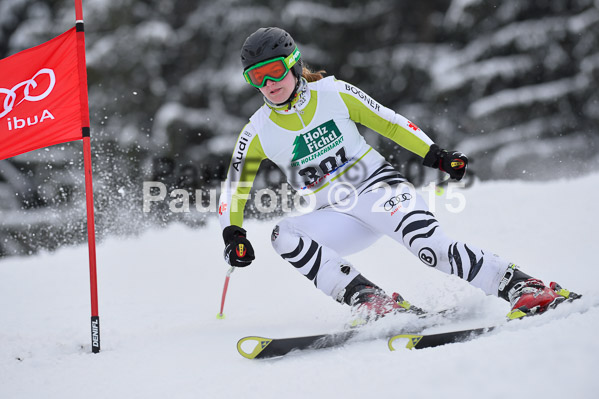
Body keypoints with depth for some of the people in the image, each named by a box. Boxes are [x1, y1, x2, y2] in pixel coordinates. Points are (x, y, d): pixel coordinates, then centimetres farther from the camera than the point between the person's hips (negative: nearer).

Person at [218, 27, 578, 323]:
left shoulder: (333, 93, -4)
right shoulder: (258, 133, 0)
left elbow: (389, 122, 3)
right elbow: (234, 187, 5)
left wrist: (435, 155, -3)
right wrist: (233, 234, -11)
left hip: (378, 187, -3)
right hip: (336, 217, 3)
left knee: (430, 245, -29)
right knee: (284, 236, -26)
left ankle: (521, 286, -26)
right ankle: (369, 300, -32)